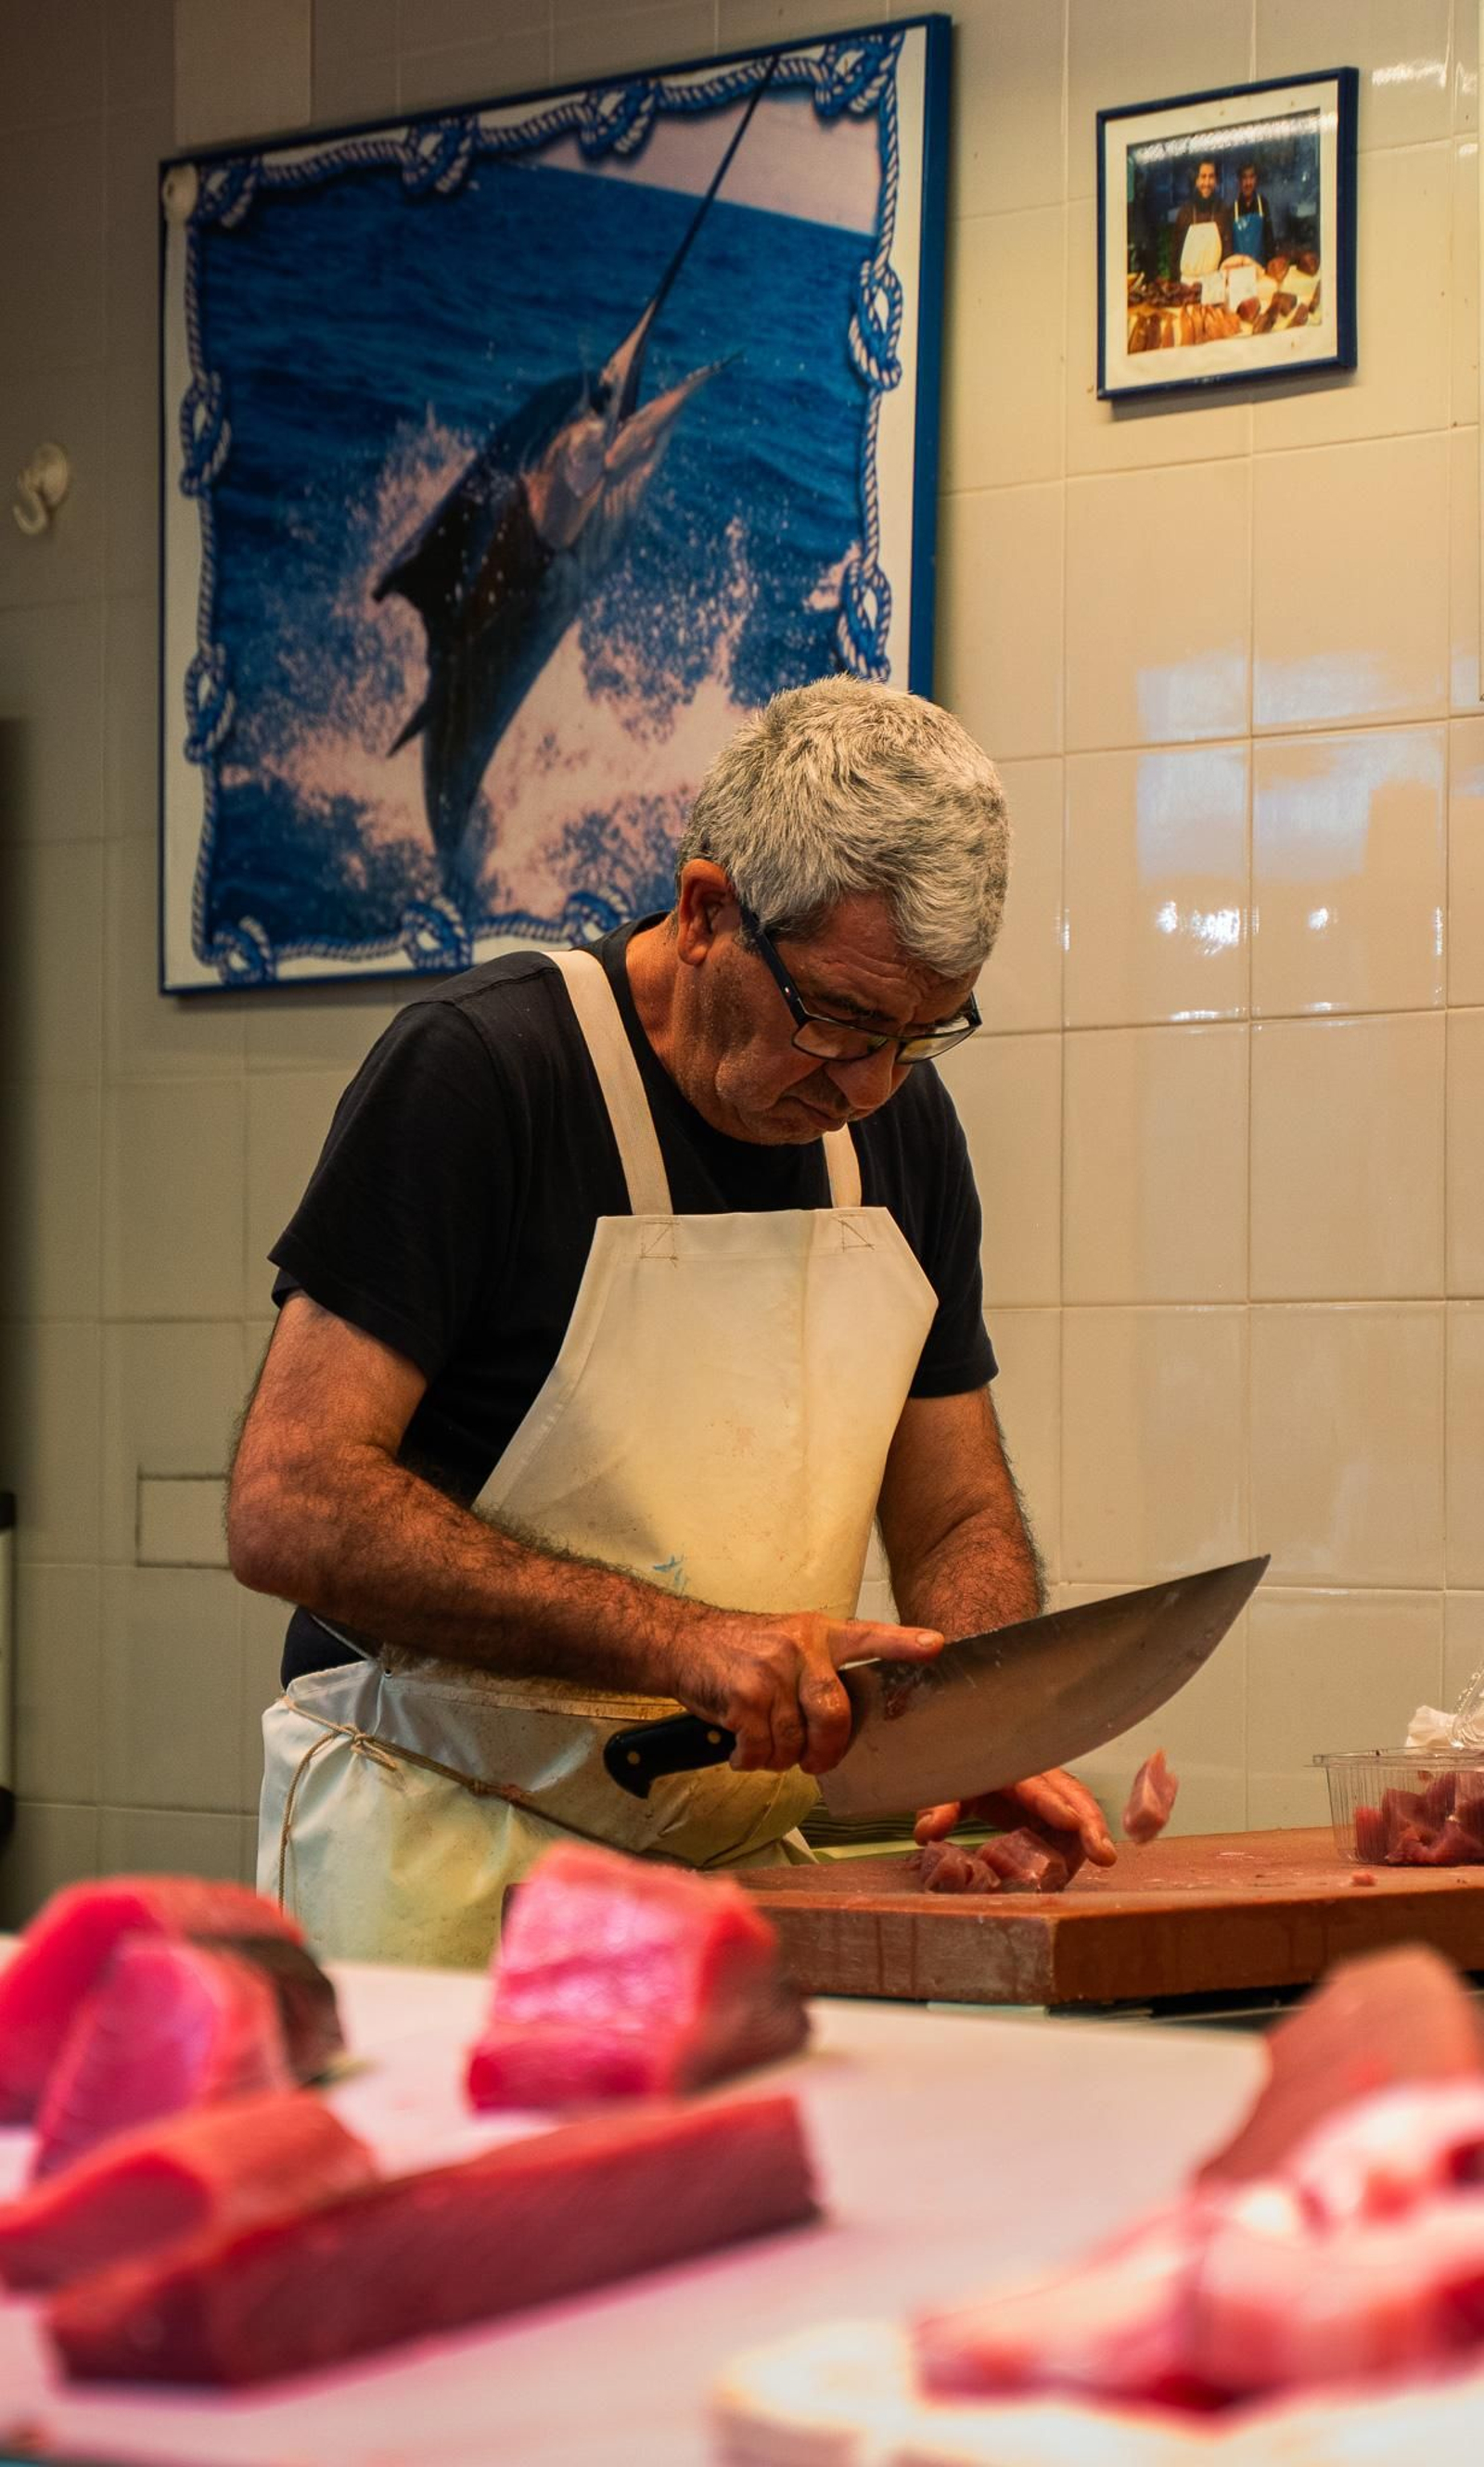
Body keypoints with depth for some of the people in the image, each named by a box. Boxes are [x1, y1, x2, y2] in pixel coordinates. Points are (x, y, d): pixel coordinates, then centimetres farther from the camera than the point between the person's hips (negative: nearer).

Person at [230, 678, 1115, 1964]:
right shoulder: (473, 1070, -13)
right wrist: (681, 1642, -25)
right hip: (445, 1860, -6)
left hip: (749, 1857, 6)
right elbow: (290, 1508, -19)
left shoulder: (906, 1126, 8)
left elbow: (960, 1522, 14)